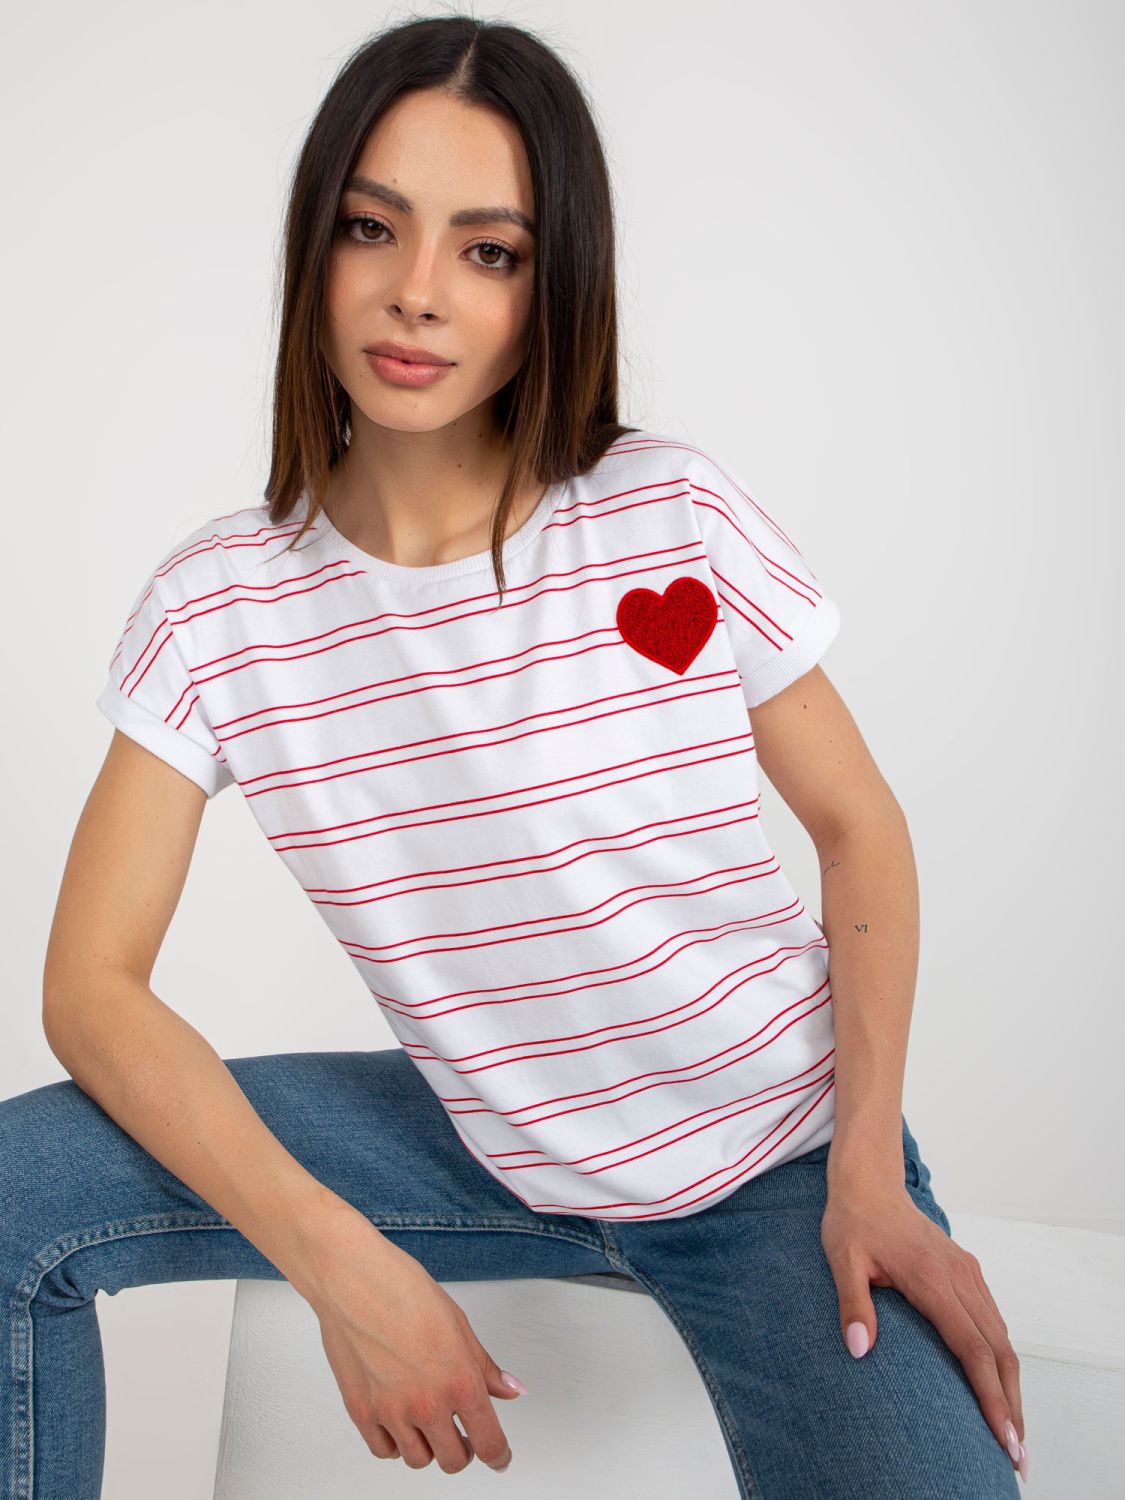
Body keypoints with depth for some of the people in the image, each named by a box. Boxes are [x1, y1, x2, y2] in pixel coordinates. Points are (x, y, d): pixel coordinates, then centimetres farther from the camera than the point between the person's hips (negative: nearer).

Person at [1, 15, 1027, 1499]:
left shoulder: (676, 517, -14)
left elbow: (858, 824, -3)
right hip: (488, 1151, 2)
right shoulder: (217, 607, -10)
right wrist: (345, 1262, -22)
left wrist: (868, 1173, -14)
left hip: (779, 1162, -1)